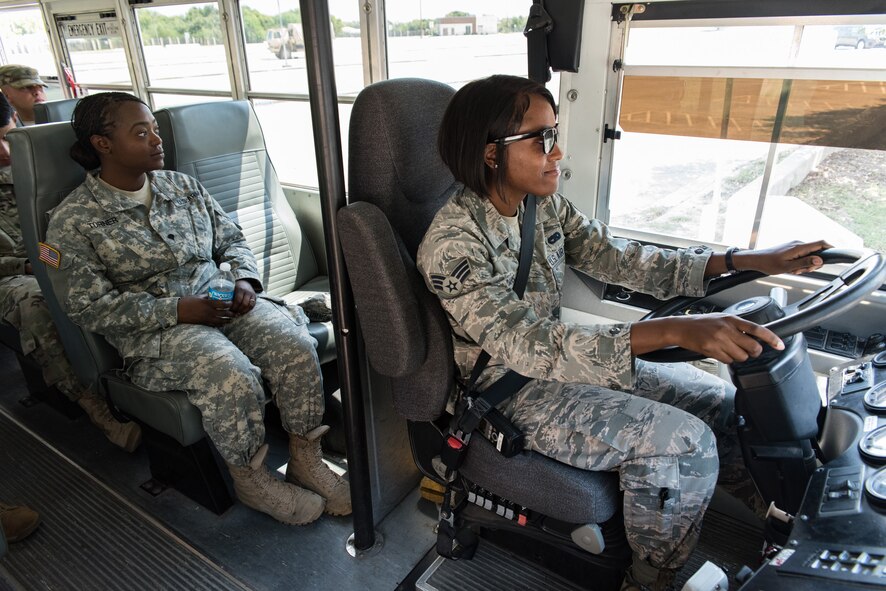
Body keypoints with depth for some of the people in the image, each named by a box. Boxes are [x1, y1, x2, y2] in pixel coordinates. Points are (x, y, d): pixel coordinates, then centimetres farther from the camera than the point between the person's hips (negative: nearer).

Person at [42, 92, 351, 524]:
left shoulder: (183, 186, 13)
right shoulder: (73, 221, -2)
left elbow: (232, 239, 18)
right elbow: (88, 306, -8)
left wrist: (244, 279, -5)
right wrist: (177, 310, -18)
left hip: (222, 304, 5)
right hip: (154, 331, -4)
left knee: (295, 346, -23)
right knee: (231, 377, -33)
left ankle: (305, 460, -5)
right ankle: (250, 479, -5)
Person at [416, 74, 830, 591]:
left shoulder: (543, 203, -3)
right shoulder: (452, 244, -27)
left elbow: (616, 257, -1)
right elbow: (529, 345, -36)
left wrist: (747, 261, -8)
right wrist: (673, 331, -46)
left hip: (559, 354, 7)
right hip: (511, 391, -7)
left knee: (718, 400, 3)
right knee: (685, 441, -18)